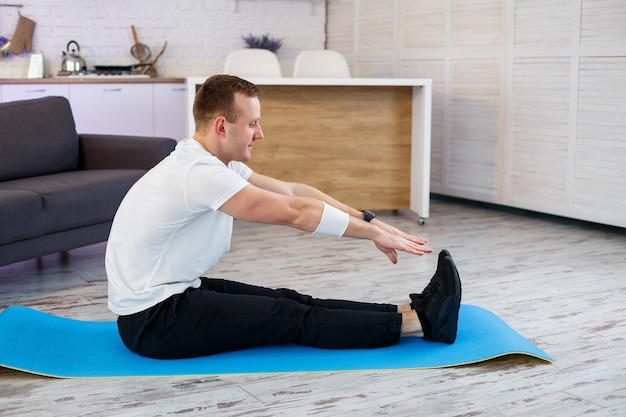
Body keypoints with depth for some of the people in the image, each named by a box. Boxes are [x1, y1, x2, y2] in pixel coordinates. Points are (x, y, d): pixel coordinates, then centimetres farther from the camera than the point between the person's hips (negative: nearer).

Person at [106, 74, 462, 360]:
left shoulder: (213, 161, 6)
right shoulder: (200, 174, -25)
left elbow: (291, 192, 8)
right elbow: (295, 212, -24)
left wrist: (368, 219, 3)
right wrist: (372, 231, -14)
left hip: (173, 293, 9)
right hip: (151, 320, -9)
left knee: (288, 302, 2)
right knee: (291, 318, -11)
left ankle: (412, 312, 2)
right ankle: (419, 321, -8)